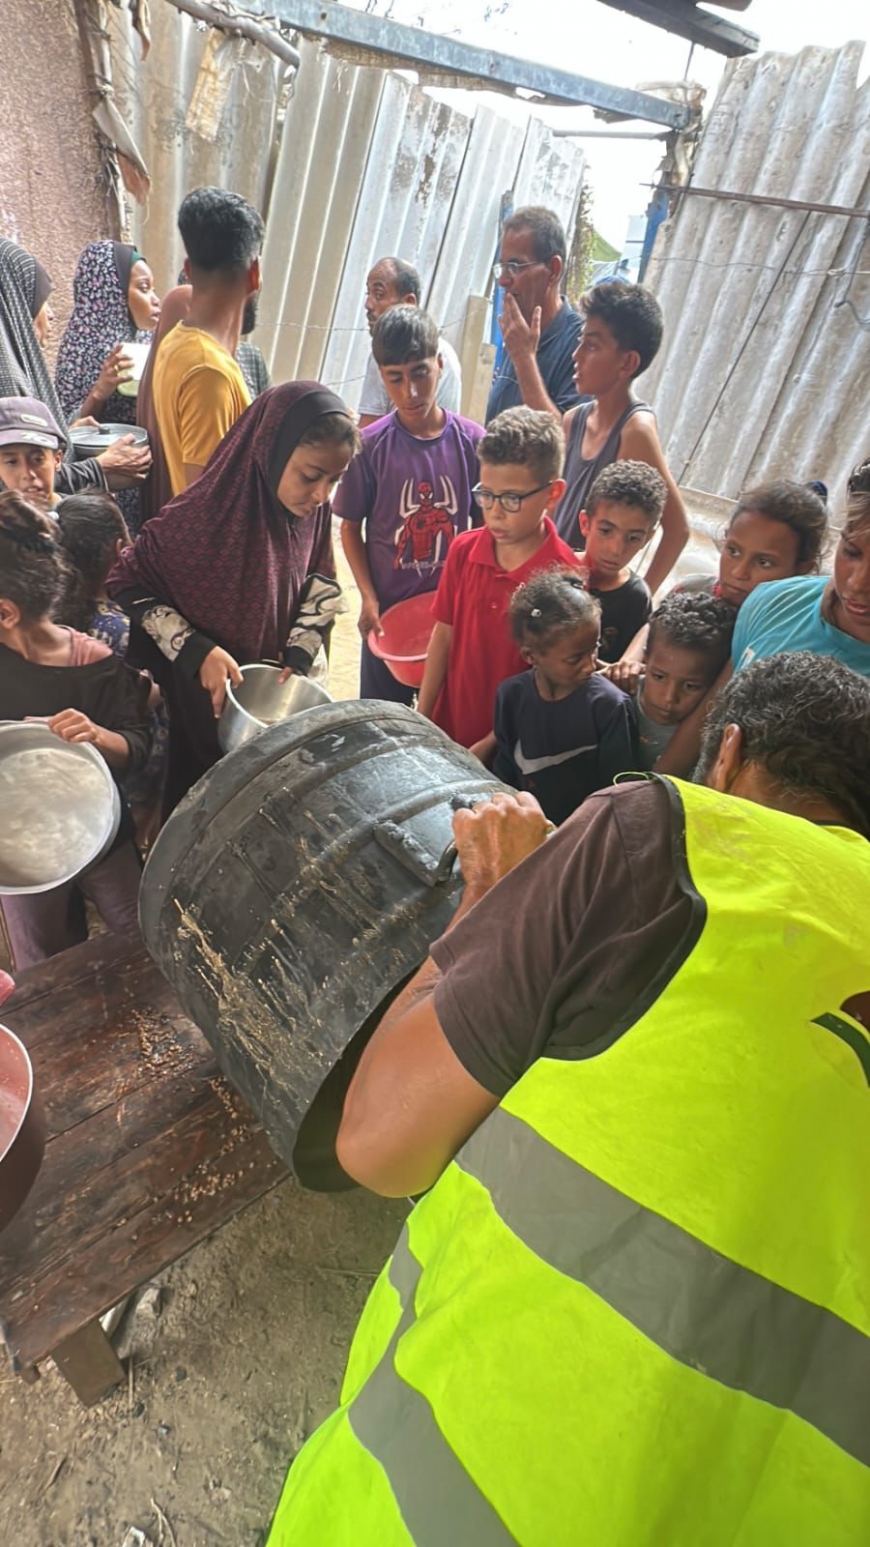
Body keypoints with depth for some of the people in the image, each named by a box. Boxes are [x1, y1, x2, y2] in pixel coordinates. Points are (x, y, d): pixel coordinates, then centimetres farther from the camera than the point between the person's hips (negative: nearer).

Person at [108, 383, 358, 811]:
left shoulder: (313, 511, -12)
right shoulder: (203, 516, -28)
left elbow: (322, 584, 3)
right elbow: (127, 583, -18)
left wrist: (299, 656, -10)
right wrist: (196, 651, -26)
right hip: (203, 696, -5)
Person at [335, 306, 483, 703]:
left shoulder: (472, 441, -5)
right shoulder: (370, 445, -9)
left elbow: (484, 527, 3)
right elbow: (351, 528, -1)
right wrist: (368, 599, -9)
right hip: (388, 610, -1)